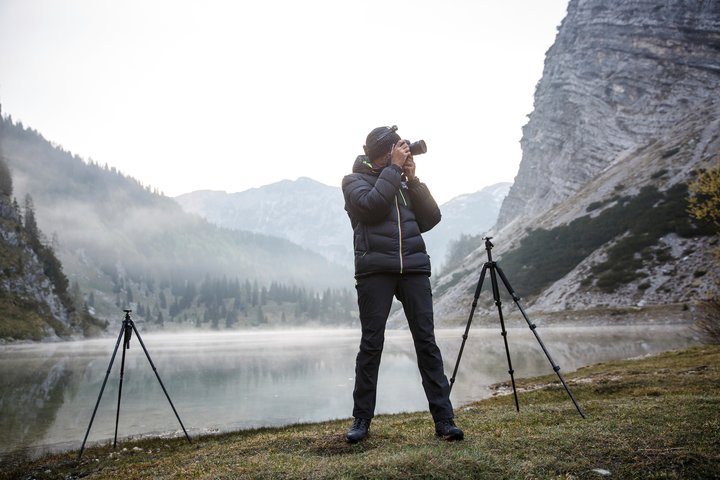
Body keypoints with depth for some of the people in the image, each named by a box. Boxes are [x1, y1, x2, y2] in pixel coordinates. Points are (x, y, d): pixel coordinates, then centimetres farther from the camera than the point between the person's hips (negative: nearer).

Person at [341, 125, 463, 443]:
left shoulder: (405, 182, 21)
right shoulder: (355, 180, 9)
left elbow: (431, 219, 10)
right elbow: (372, 205, -13)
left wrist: (412, 179, 4)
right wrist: (394, 168, -6)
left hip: (414, 267, 4)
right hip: (375, 270, -3)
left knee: (426, 341, -1)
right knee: (371, 343, -1)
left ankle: (443, 419, 2)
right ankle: (362, 419, 10)